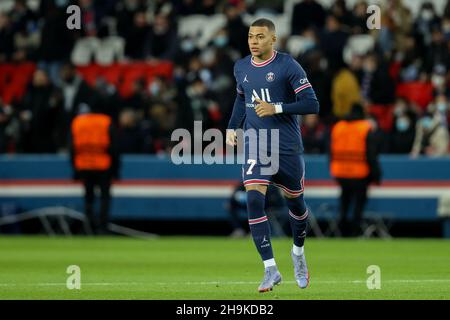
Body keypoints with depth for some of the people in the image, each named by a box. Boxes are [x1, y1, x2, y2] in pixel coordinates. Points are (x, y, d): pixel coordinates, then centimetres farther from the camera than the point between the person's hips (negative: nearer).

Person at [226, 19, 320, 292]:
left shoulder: (288, 66, -11)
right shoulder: (241, 68, 6)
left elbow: (312, 105, -15)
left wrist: (276, 108, -23)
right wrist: (232, 127, 12)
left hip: (287, 147, -3)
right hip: (255, 146, 3)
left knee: (295, 202, 12)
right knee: (254, 200, -16)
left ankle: (298, 252, 43)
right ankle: (271, 269, -17)